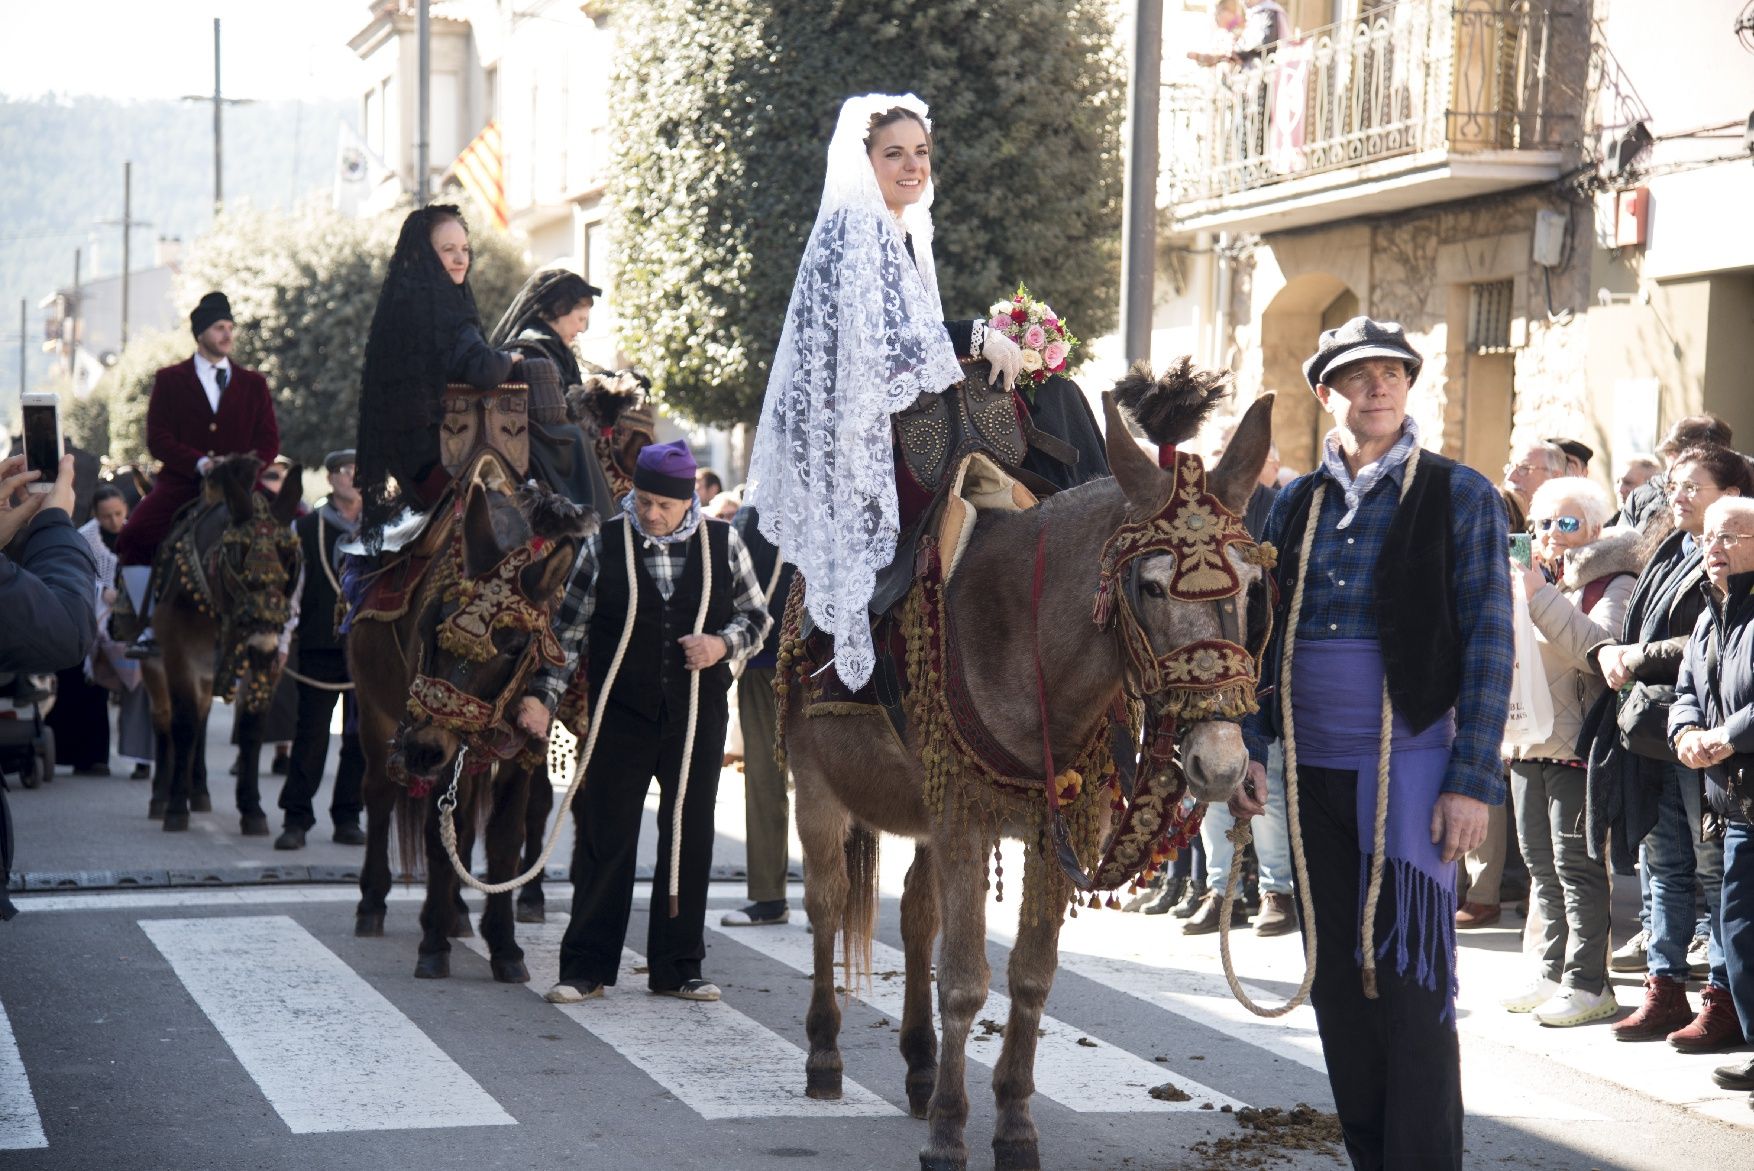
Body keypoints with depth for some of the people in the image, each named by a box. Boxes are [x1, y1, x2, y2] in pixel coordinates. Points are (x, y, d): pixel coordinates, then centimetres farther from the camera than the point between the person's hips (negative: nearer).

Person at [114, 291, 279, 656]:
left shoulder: (253, 384, 15)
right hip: (181, 484, -1)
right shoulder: (169, 380, 9)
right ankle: (150, 629, -15)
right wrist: (200, 463, -18)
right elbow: (157, 439, -1)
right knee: (133, 539, -26)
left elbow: (269, 441, 8)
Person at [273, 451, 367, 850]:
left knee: (361, 738, 3)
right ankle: (296, 820, 4)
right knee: (311, 736, -3)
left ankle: (347, 817, 13)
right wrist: (284, 637, -3)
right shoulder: (305, 528, 4)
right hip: (320, 648, -2)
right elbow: (287, 584, 3)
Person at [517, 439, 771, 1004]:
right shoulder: (604, 544, -3)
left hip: (699, 716, 2)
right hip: (623, 715, -2)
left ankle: (677, 967, 17)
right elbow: (569, 629, 1)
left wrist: (723, 644, -10)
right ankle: (585, 967, 9)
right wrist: (542, 696, -7)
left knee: (689, 838, 7)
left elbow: (756, 615, 11)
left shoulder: (723, 543, 2)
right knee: (606, 838, 1)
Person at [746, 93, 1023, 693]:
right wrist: (981, 337, -19)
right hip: (853, 440, -10)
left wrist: (980, 347, 8)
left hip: (890, 437, 10)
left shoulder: (904, 235, 19)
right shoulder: (853, 229, -12)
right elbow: (878, 338, -22)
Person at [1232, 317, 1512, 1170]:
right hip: (1309, 770, 5)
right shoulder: (1296, 502, 10)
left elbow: (1488, 643, -5)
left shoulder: (1459, 494, -2)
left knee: (1410, 983, -8)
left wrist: (1473, 781, -11)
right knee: (1335, 979, 10)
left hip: (1409, 767, -5)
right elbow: (1262, 632, 14)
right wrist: (1245, 746, 5)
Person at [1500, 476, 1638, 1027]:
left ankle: (1587, 982, -2)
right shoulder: (1534, 575, 18)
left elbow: (1596, 646, -23)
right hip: (1528, 740, 8)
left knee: (1576, 863, -7)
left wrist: (1540, 597, -25)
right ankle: (1552, 972, 20)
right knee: (1541, 862, 12)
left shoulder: (1613, 582, -5)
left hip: (1577, 741, -8)